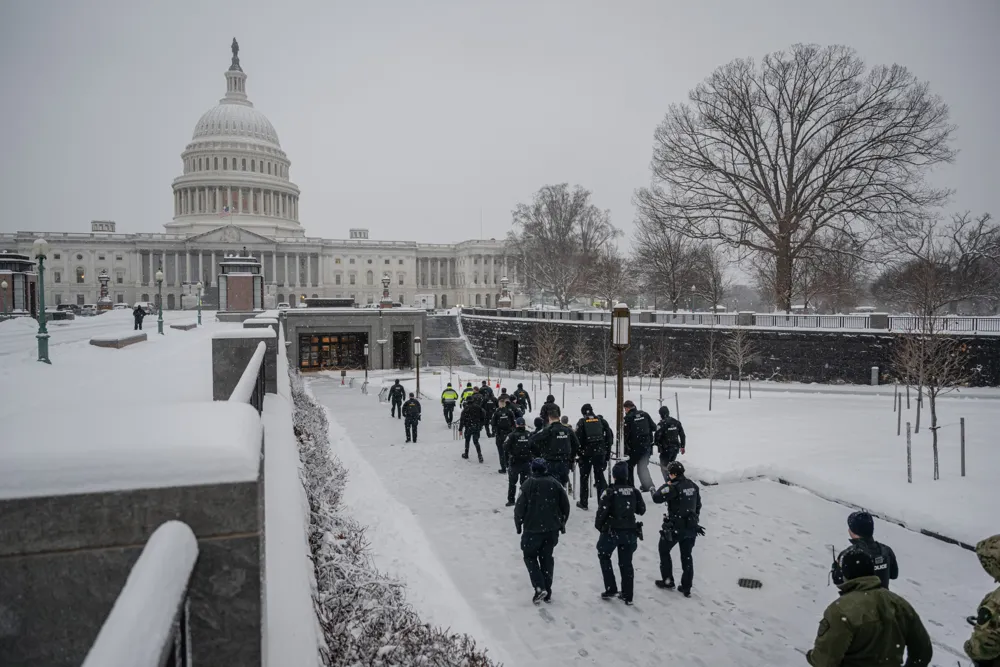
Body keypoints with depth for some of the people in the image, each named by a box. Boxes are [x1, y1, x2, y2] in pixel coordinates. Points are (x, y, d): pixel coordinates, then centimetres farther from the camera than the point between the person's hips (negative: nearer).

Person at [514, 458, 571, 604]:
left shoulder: (528, 485, -12)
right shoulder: (555, 484, -1)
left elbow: (520, 507, -10)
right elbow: (565, 505, 5)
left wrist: (518, 525, 5)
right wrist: (562, 523, 19)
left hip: (533, 529, -4)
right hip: (552, 529, 4)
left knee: (530, 556, 12)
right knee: (547, 558, 16)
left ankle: (539, 587, -4)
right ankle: (547, 592, 18)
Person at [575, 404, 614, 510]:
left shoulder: (582, 422, -3)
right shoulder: (601, 420, 5)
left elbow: (578, 439, -9)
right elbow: (610, 434, 4)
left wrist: (578, 453, 0)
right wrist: (607, 451, 11)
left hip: (586, 453, -2)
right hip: (600, 452, 2)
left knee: (584, 477, 11)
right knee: (599, 475, 11)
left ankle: (583, 503, 15)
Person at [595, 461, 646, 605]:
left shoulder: (609, 492, -16)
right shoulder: (635, 491, -4)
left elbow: (602, 512, -15)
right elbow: (641, 510, 6)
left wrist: (598, 525, 2)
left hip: (611, 531, -4)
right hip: (630, 532, 4)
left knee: (604, 557, 18)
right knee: (626, 562, 15)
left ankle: (611, 589, 11)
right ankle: (627, 595, 19)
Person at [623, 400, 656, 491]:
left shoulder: (628, 418, -11)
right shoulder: (644, 414, 3)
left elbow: (625, 434, -12)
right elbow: (654, 427, 7)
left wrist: (624, 448, -2)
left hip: (634, 448, -5)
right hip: (647, 445, 5)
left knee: (629, 466, 11)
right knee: (643, 466, 17)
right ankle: (648, 485, 9)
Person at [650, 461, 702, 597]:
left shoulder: (674, 487, -21)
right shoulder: (693, 486, 2)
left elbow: (656, 498, -24)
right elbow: (698, 505, 13)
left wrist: (665, 486, -7)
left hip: (675, 527, -6)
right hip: (691, 527, 6)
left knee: (664, 551, 17)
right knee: (687, 556, 16)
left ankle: (668, 580, 23)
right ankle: (686, 588, 20)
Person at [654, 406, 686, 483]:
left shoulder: (661, 424, -18)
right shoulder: (676, 422, 3)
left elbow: (657, 437, -17)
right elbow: (682, 435, 10)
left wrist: (656, 443, 5)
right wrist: (682, 446, 19)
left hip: (666, 449, -6)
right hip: (676, 448, 6)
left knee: (664, 466, 5)